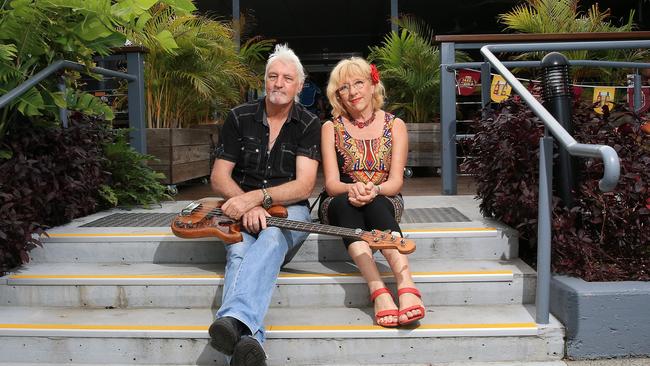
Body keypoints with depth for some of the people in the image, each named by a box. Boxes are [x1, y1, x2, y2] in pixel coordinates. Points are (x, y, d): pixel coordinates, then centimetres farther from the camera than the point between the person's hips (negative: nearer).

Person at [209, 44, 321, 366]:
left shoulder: (309, 125, 1)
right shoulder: (239, 118, 6)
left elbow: (303, 186, -10)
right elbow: (219, 178, 3)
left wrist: (256, 197, -26)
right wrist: (246, 205, -18)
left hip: (288, 210, -1)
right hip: (241, 209, 2)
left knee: (271, 237, -37)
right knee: (240, 250, -33)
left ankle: (234, 319, -60)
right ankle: (247, 338, -55)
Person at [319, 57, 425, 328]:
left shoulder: (394, 125, 4)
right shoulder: (332, 128, 3)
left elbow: (396, 181, -6)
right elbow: (331, 183, -7)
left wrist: (373, 190, -29)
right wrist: (352, 189, -31)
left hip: (384, 202, 0)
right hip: (340, 205, 0)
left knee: (374, 204, -36)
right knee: (346, 203, -36)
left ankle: (406, 285, -54)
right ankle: (378, 290, -52)